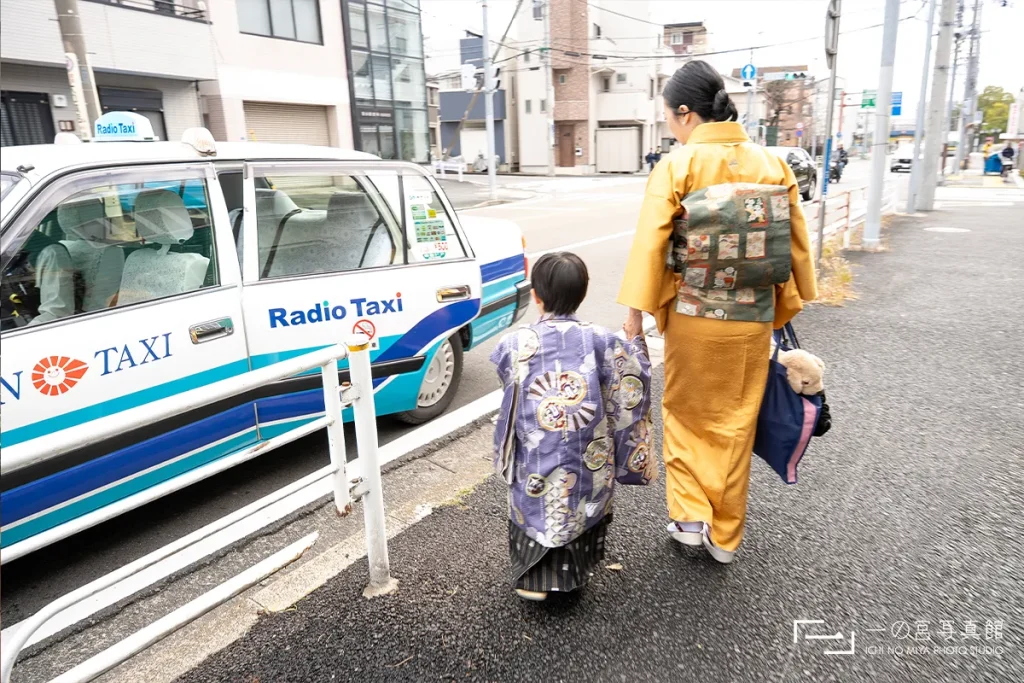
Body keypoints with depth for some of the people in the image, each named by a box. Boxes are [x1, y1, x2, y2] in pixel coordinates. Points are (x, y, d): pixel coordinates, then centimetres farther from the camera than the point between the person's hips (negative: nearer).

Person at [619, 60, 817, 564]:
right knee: (735, 426, 16)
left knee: (686, 414, 19)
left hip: (693, 318, -3)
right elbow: (798, 244, 5)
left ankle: (690, 517, 19)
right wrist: (786, 307, 13)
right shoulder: (773, 165, 2)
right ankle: (724, 536, 28)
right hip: (752, 320, 4)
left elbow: (649, 245, -15)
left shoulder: (677, 167, -10)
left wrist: (634, 314, -11)